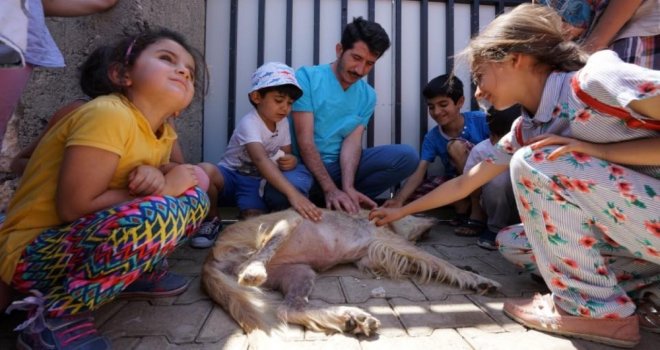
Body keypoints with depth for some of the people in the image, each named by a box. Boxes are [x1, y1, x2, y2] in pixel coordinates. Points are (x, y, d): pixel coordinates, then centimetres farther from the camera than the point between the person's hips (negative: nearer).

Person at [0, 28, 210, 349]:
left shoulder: (164, 132, 2)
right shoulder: (107, 115, -23)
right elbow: (75, 208, -25)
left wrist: (156, 177, -15)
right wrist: (163, 186, -18)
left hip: (88, 239, 8)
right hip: (34, 254, -8)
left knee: (193, 196, 3)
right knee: (157, 214, -34)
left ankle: (132, 271, 9)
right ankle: (55, 315, -16)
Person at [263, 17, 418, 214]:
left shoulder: (368, 95, 5)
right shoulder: (307, 77, -9)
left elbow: (352, 141, -7)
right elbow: (305, 141, -17)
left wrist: (347, 187, -26)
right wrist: (330, 189, -28)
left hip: (341, 165, 4)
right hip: (305, 166, -4)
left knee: (406, 156, -14)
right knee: (279, 191, -39)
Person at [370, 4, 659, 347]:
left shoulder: (596, 79, -19)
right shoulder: (523, 133, 5)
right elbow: (464, 183, 12)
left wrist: (599, 150, -23)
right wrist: (401, 212, 16)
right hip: (630, 228, 8)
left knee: (532, 161, -20)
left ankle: (595, 308, -10)